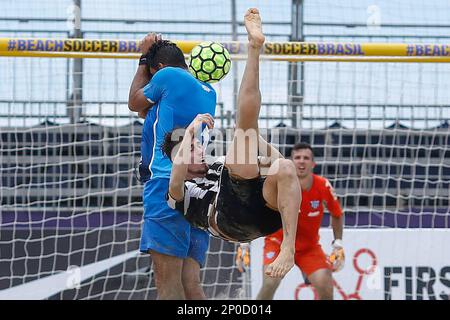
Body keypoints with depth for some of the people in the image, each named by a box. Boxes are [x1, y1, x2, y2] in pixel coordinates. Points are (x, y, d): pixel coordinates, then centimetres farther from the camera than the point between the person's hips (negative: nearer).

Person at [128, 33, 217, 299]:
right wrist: (150, 57, 35)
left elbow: (135, 103, 20)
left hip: (169, 185, -7)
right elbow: (147, 110, 33)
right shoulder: (209, 93, 23)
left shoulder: (168, 75, 2)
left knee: (169, 287, -13)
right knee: (192, 287, 1)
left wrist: (144, 59, 32)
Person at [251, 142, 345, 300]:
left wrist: (338, 244, 0)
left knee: (326, 286, -13)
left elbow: (337, 215, 5)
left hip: (309, 246, 2)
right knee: (270, 283, -25)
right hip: (279, 241, -2)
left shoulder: (324, 186, -15)